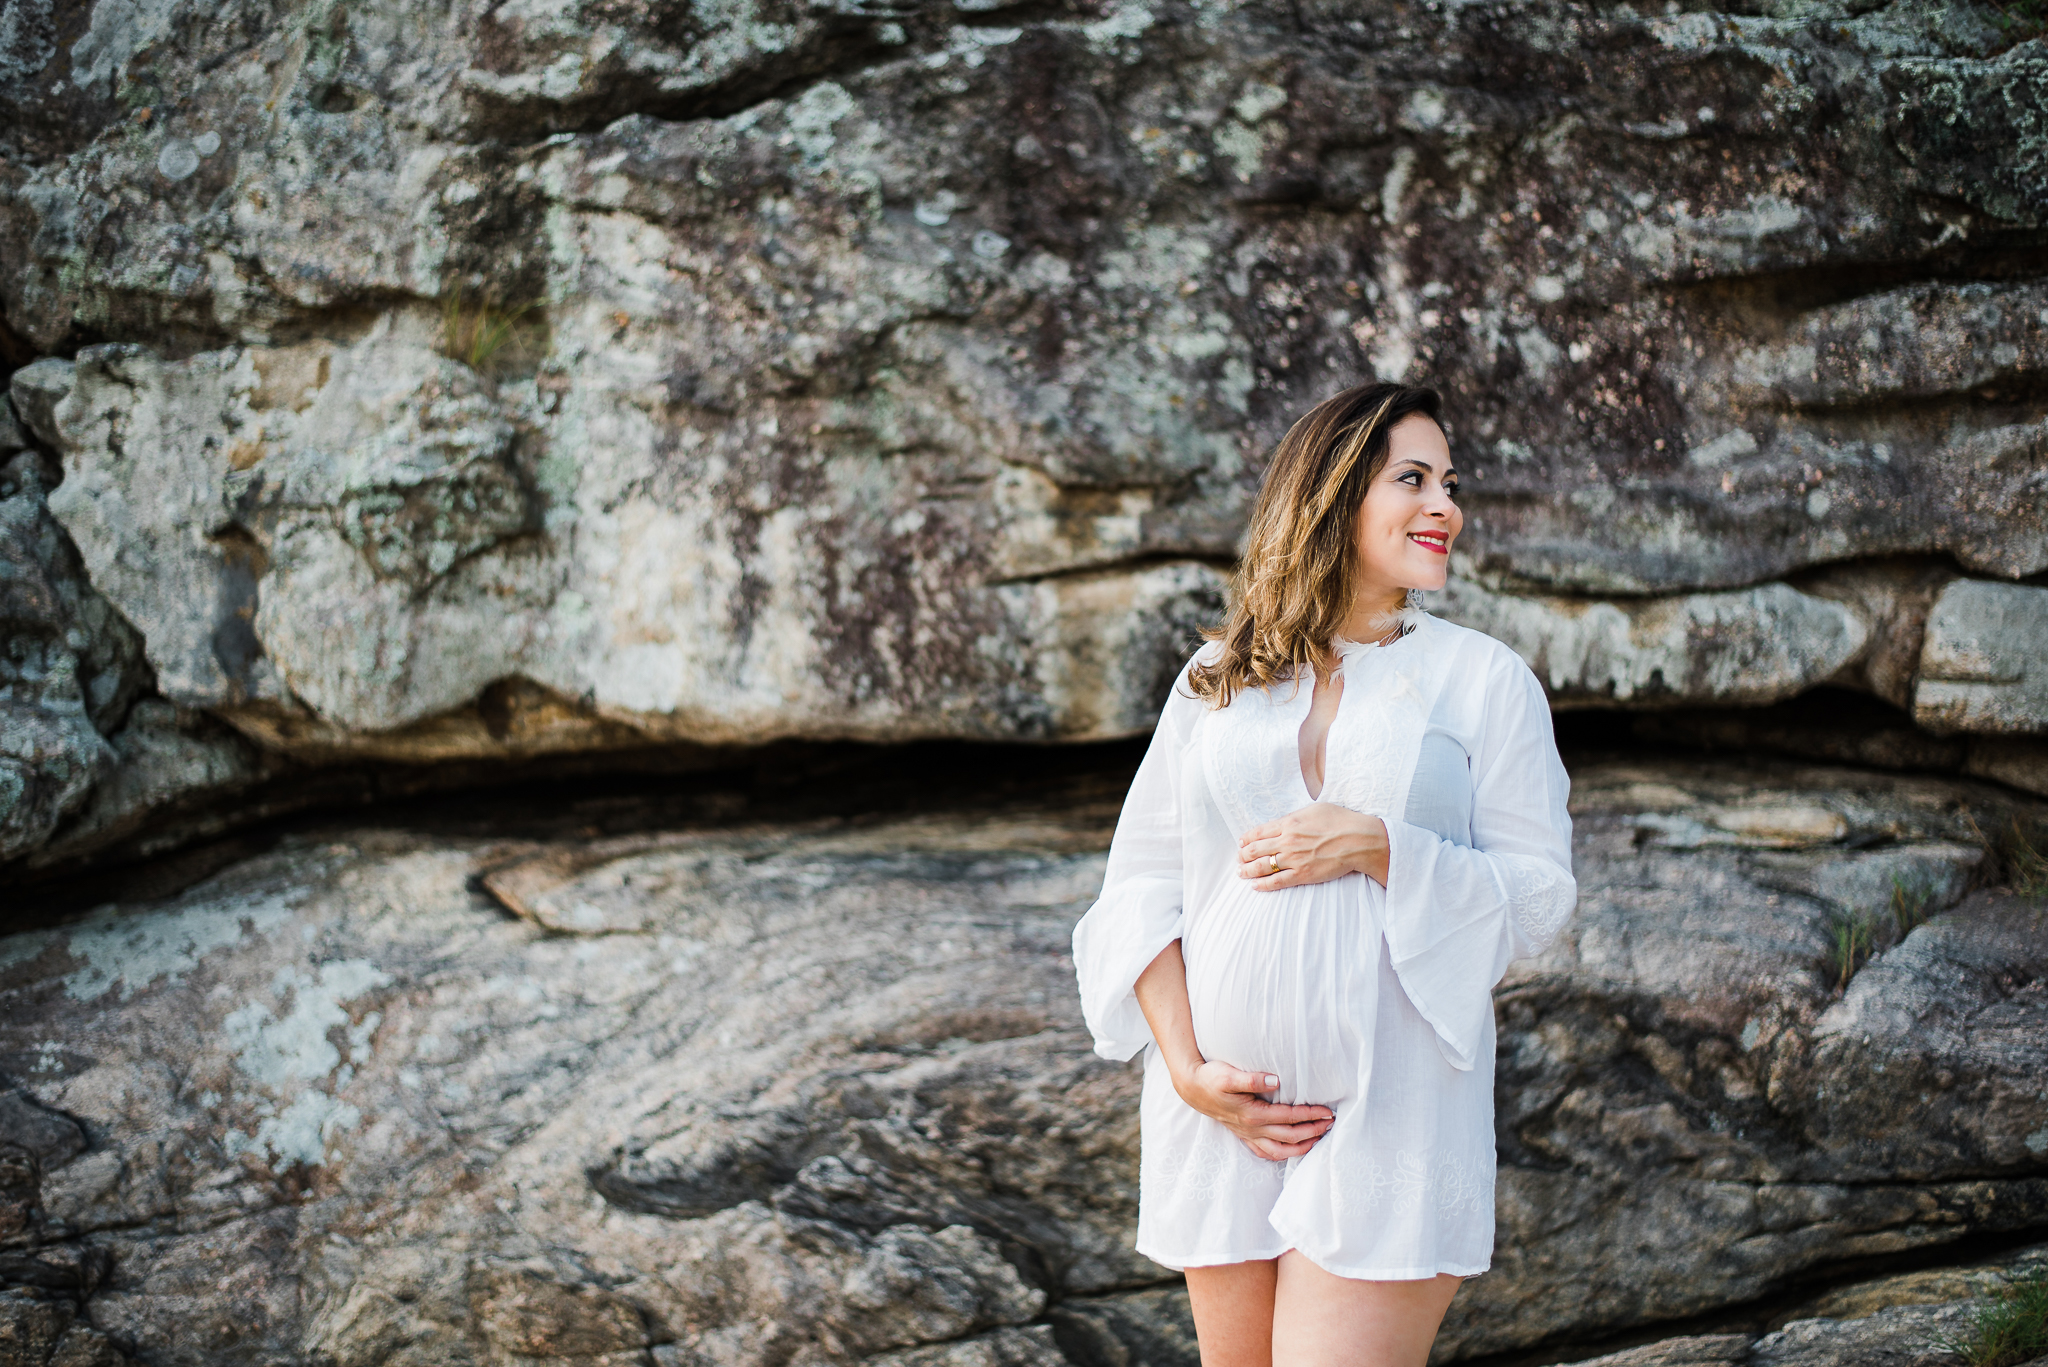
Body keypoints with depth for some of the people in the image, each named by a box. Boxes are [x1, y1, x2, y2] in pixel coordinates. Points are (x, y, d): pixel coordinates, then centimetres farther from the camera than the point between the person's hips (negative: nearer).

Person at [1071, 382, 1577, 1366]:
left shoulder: (1486, 680, 4)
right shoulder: (1217, 681, 9)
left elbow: (1539, 896, -1)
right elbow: (1141, 884, 7)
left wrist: (1377, 846, -15)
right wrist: (1187, 1065, -5)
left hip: (1392, 1123, -3)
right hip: (1224, 1116, 3)